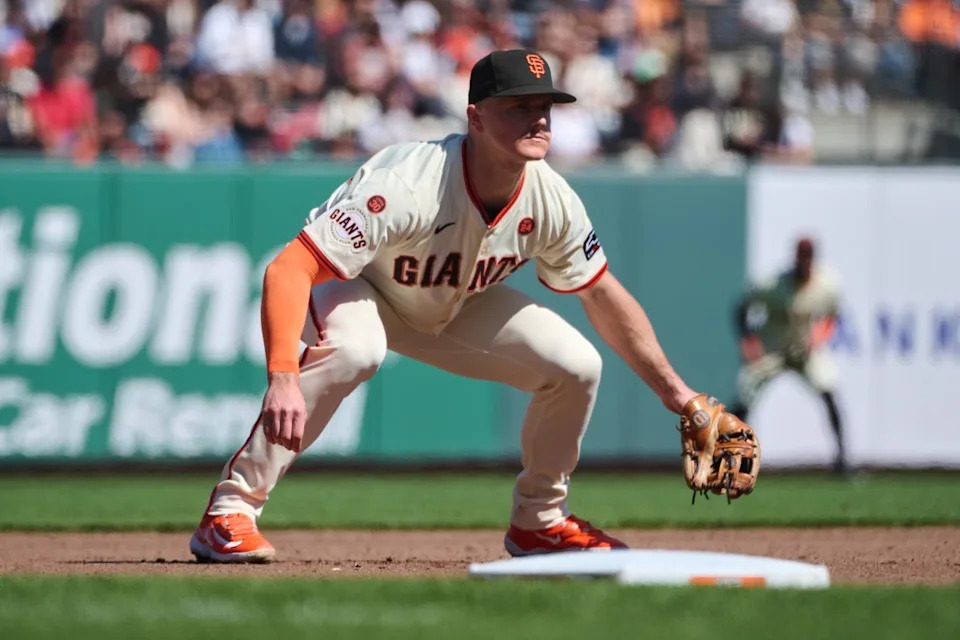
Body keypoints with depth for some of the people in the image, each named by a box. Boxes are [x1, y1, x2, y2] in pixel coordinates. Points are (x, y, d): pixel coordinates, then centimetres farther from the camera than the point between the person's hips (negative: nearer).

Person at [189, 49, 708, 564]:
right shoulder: (409, 186, -39)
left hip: (450, 308, 6)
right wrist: (282, 380, -57)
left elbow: (604, 297, -1)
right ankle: (231, 508, -30)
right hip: (350, 289, -6)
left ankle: (538, 520, 15)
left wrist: (673, 390, 0)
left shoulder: (551, 202, -20)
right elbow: (286, 271, -45)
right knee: (353, 349, -39)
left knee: (575, 366, -9)